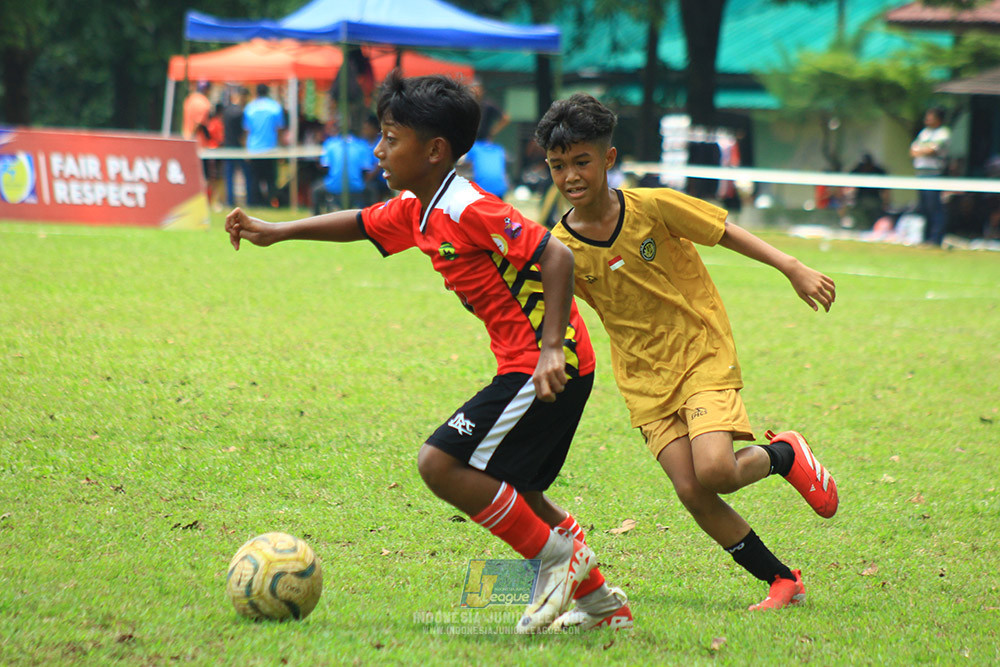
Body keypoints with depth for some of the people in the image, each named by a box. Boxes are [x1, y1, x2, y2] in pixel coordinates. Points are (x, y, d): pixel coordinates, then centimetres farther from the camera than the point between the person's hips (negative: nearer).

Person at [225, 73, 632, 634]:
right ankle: (603, 603, 25)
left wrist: (551, 349, -28)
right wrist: (277, 231, 27)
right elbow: (361, 224, 31)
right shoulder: (415, 212, 11)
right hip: (528, 362, 10)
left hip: (551, 365, -10)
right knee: (502, 487, 18)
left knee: (441, 464, -14)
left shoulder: (469, 210, -18)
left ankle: (558, 555, -2)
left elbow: (557, 256, -24)